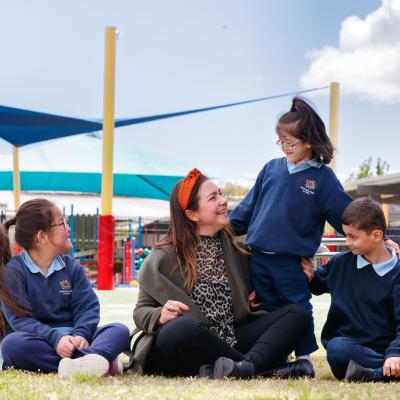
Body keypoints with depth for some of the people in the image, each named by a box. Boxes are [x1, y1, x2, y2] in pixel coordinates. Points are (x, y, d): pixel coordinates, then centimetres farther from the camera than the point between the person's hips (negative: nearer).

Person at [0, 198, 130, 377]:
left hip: (72, 338, 4)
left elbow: (87, 307, 3)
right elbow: (19, 319, -12)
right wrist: (55, 338, -29)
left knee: (120, 330, -19)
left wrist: (81, 334, -20)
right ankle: (97, 360, -48)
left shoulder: (71, 267, 14)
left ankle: (86, 359, -56)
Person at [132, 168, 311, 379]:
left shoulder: (232, 249, 14)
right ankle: (266, 368, -26)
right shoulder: (164, 257, -1)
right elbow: (141, 311, 0)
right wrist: (161, 316, -23)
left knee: (296, 314, -11)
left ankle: (246, 367, -38)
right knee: (182, 328, -40)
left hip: (228, 344, 5)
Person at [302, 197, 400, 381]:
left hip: (384, 347, -2)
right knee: (337, 349, -36)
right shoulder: (340, 263, 9)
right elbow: (318, 285, 30)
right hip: (346, 341, 2)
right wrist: (309, 277, 5)